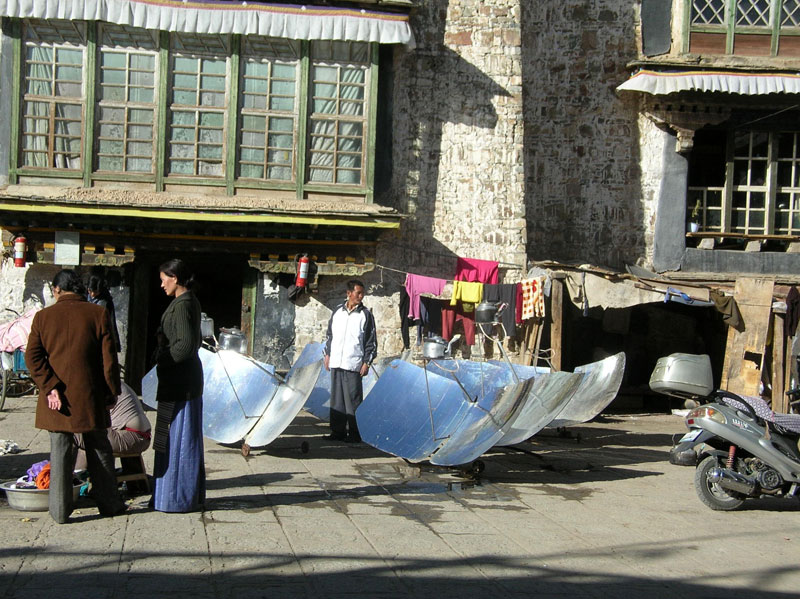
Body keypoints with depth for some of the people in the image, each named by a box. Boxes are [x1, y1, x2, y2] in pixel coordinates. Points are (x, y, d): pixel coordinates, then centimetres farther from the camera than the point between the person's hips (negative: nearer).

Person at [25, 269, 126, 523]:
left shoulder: (43, 316, 1)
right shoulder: (98, 314, -2)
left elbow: (33, 357, -6)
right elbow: (108, 358, -4)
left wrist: (50, 387, -8)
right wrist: (111, 392, 3)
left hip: (56, 397, 1)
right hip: (89, 397, -1)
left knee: (60, 452, 6)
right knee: (99, 450, 12)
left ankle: (60, 510, 8)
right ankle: (109, 504, 19)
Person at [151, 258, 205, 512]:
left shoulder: (182, 305, -16)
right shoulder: (190, 302, 13)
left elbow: (186, 345, -24)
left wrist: (163, 359, -11)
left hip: (178, 381, -10)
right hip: (187, 379, 10)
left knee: (177, 438, -3)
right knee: (186, 439, 14)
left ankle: (179, 498, 3)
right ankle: (191, 495, 21)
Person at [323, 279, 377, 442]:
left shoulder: (365, 314, -1)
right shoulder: (337, 311, 9)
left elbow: (371, 340, -1)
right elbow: (330, 334, 18)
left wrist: (366, 362, -6)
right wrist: (327, 354, 13)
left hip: (353, 364, -4)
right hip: (336, 362, 4)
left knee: (353, 398, -4)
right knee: (336, 398, 7)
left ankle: (355, 433, 2)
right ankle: (338, 431, 15)